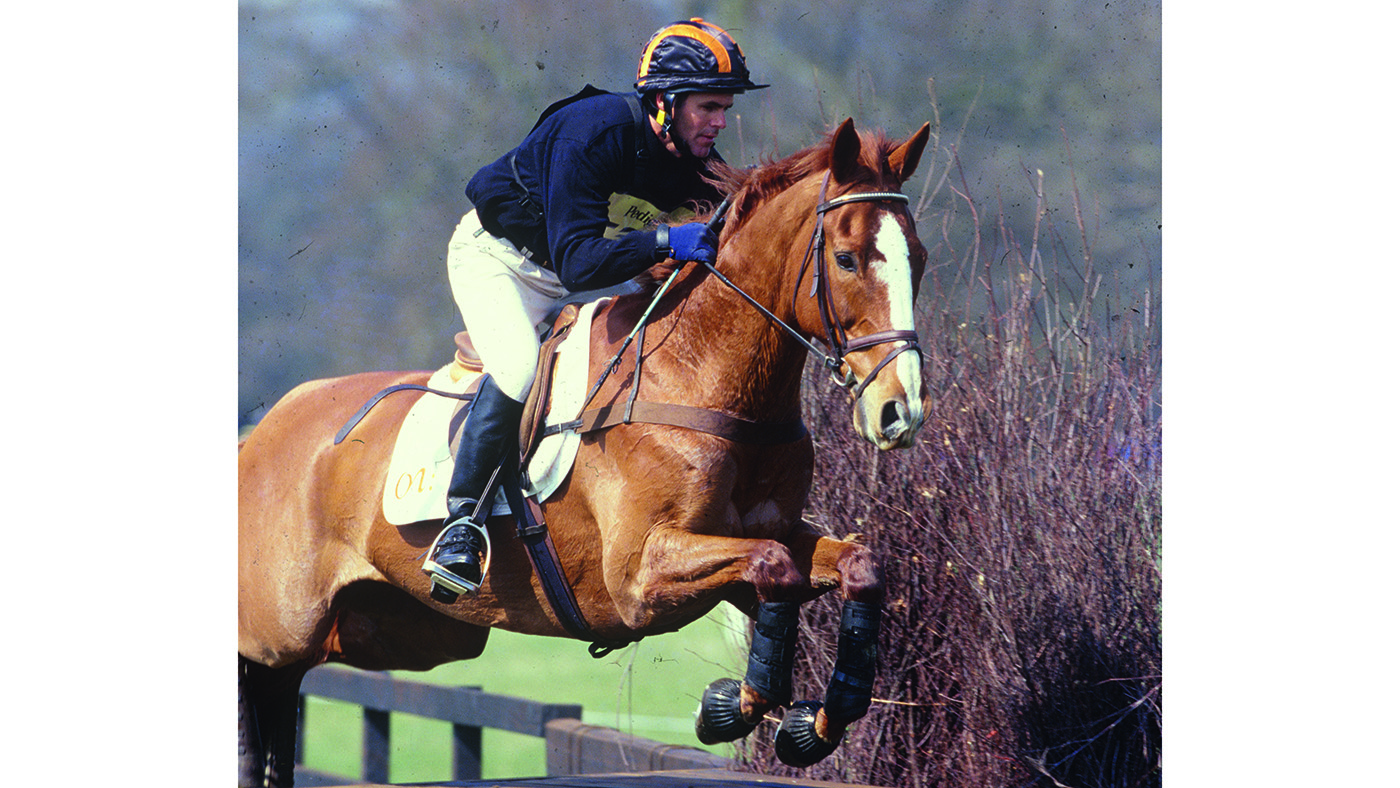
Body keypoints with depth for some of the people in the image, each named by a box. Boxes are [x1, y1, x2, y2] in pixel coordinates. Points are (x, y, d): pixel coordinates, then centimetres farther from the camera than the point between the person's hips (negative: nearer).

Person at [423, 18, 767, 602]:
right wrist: (664, 241, -49)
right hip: (495, 253, -7)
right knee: (519, 368, -30)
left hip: (568, 282, 7)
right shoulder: (593, 132, -33)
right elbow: (577, 262, -39)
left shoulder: (697, 162, -12)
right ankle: (460, 527, -26)